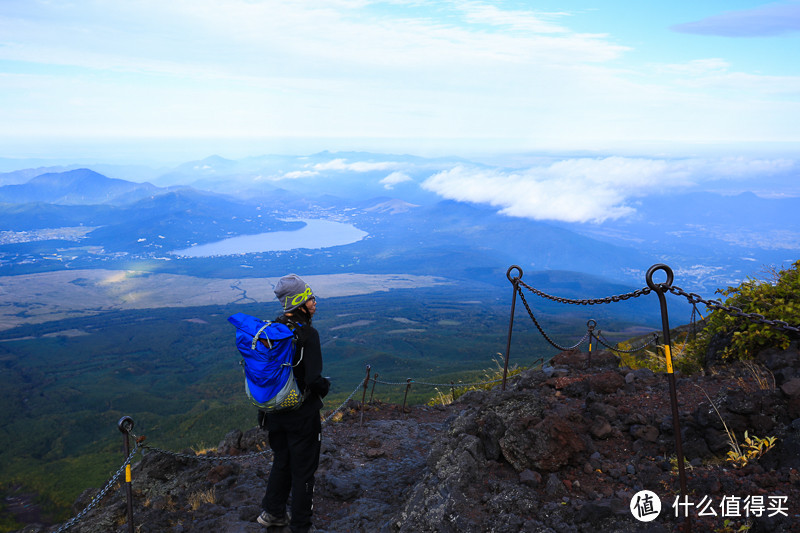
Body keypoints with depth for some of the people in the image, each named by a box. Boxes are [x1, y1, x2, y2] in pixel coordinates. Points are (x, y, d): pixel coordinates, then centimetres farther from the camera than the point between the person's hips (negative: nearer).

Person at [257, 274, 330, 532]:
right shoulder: (307, 334, -24)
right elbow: (314, 379, -27)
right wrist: (325, 386, -6)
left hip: (274, 411, 7)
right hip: (302, 414, -7)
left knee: (281, 461, 26)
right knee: (303, 470, 11)